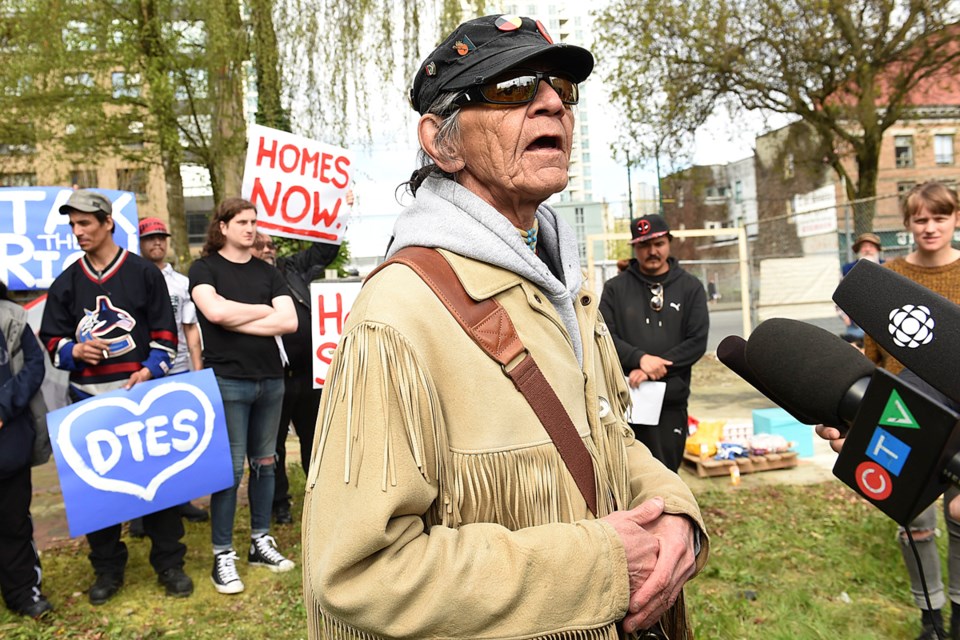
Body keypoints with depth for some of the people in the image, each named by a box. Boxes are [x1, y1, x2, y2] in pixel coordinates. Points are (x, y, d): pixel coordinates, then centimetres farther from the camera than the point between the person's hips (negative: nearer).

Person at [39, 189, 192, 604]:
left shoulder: (144, 273, 2)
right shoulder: (66, 283, 10)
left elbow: (165, 332, 1)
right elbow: (51, 339, 10)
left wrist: (149, 370, -14)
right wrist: (75, 351, -12)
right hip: (89, 399, 3)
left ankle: (169, 564, 17)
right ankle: (107, 569, 24)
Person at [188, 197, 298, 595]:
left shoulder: (266, 272, 12)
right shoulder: (204, 268, 2)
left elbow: (289, 321, -2)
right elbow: (215, 311, -18)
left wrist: (237, 320, -9)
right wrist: (264, 311, -5)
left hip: (270, 379, 4)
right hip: (228, 380, -4)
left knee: (264, 463, 12)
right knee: (230, 468, -2)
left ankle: (261, 542, 26)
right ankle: (223, 557, 11)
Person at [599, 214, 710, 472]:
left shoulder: (690, 287, 8)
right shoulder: (615, 287, 6)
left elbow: (697, 342, -1)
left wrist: (654, 369, -12)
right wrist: (640, 358, -19)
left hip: (671, 402, 1)